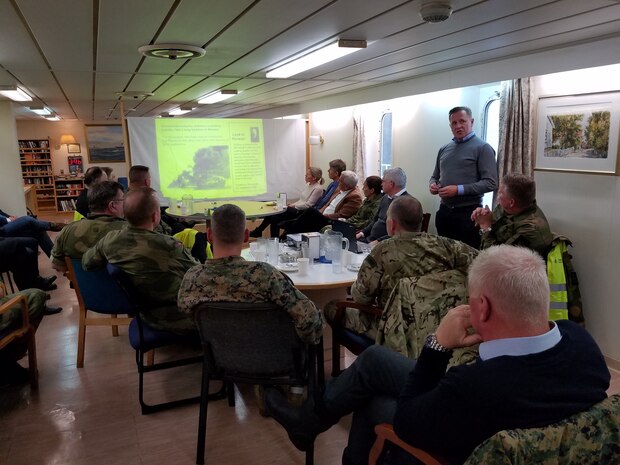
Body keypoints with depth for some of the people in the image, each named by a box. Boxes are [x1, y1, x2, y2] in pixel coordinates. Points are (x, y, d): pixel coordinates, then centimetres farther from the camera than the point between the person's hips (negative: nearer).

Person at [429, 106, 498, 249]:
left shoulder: (482, 148, -6)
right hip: (444, 211, 6)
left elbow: (491, 183, -14)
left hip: (468, 212, -6)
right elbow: (435, 176, 23)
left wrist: (458, 190, -21)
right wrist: (433, 184, -1)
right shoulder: (444, 149, 12)